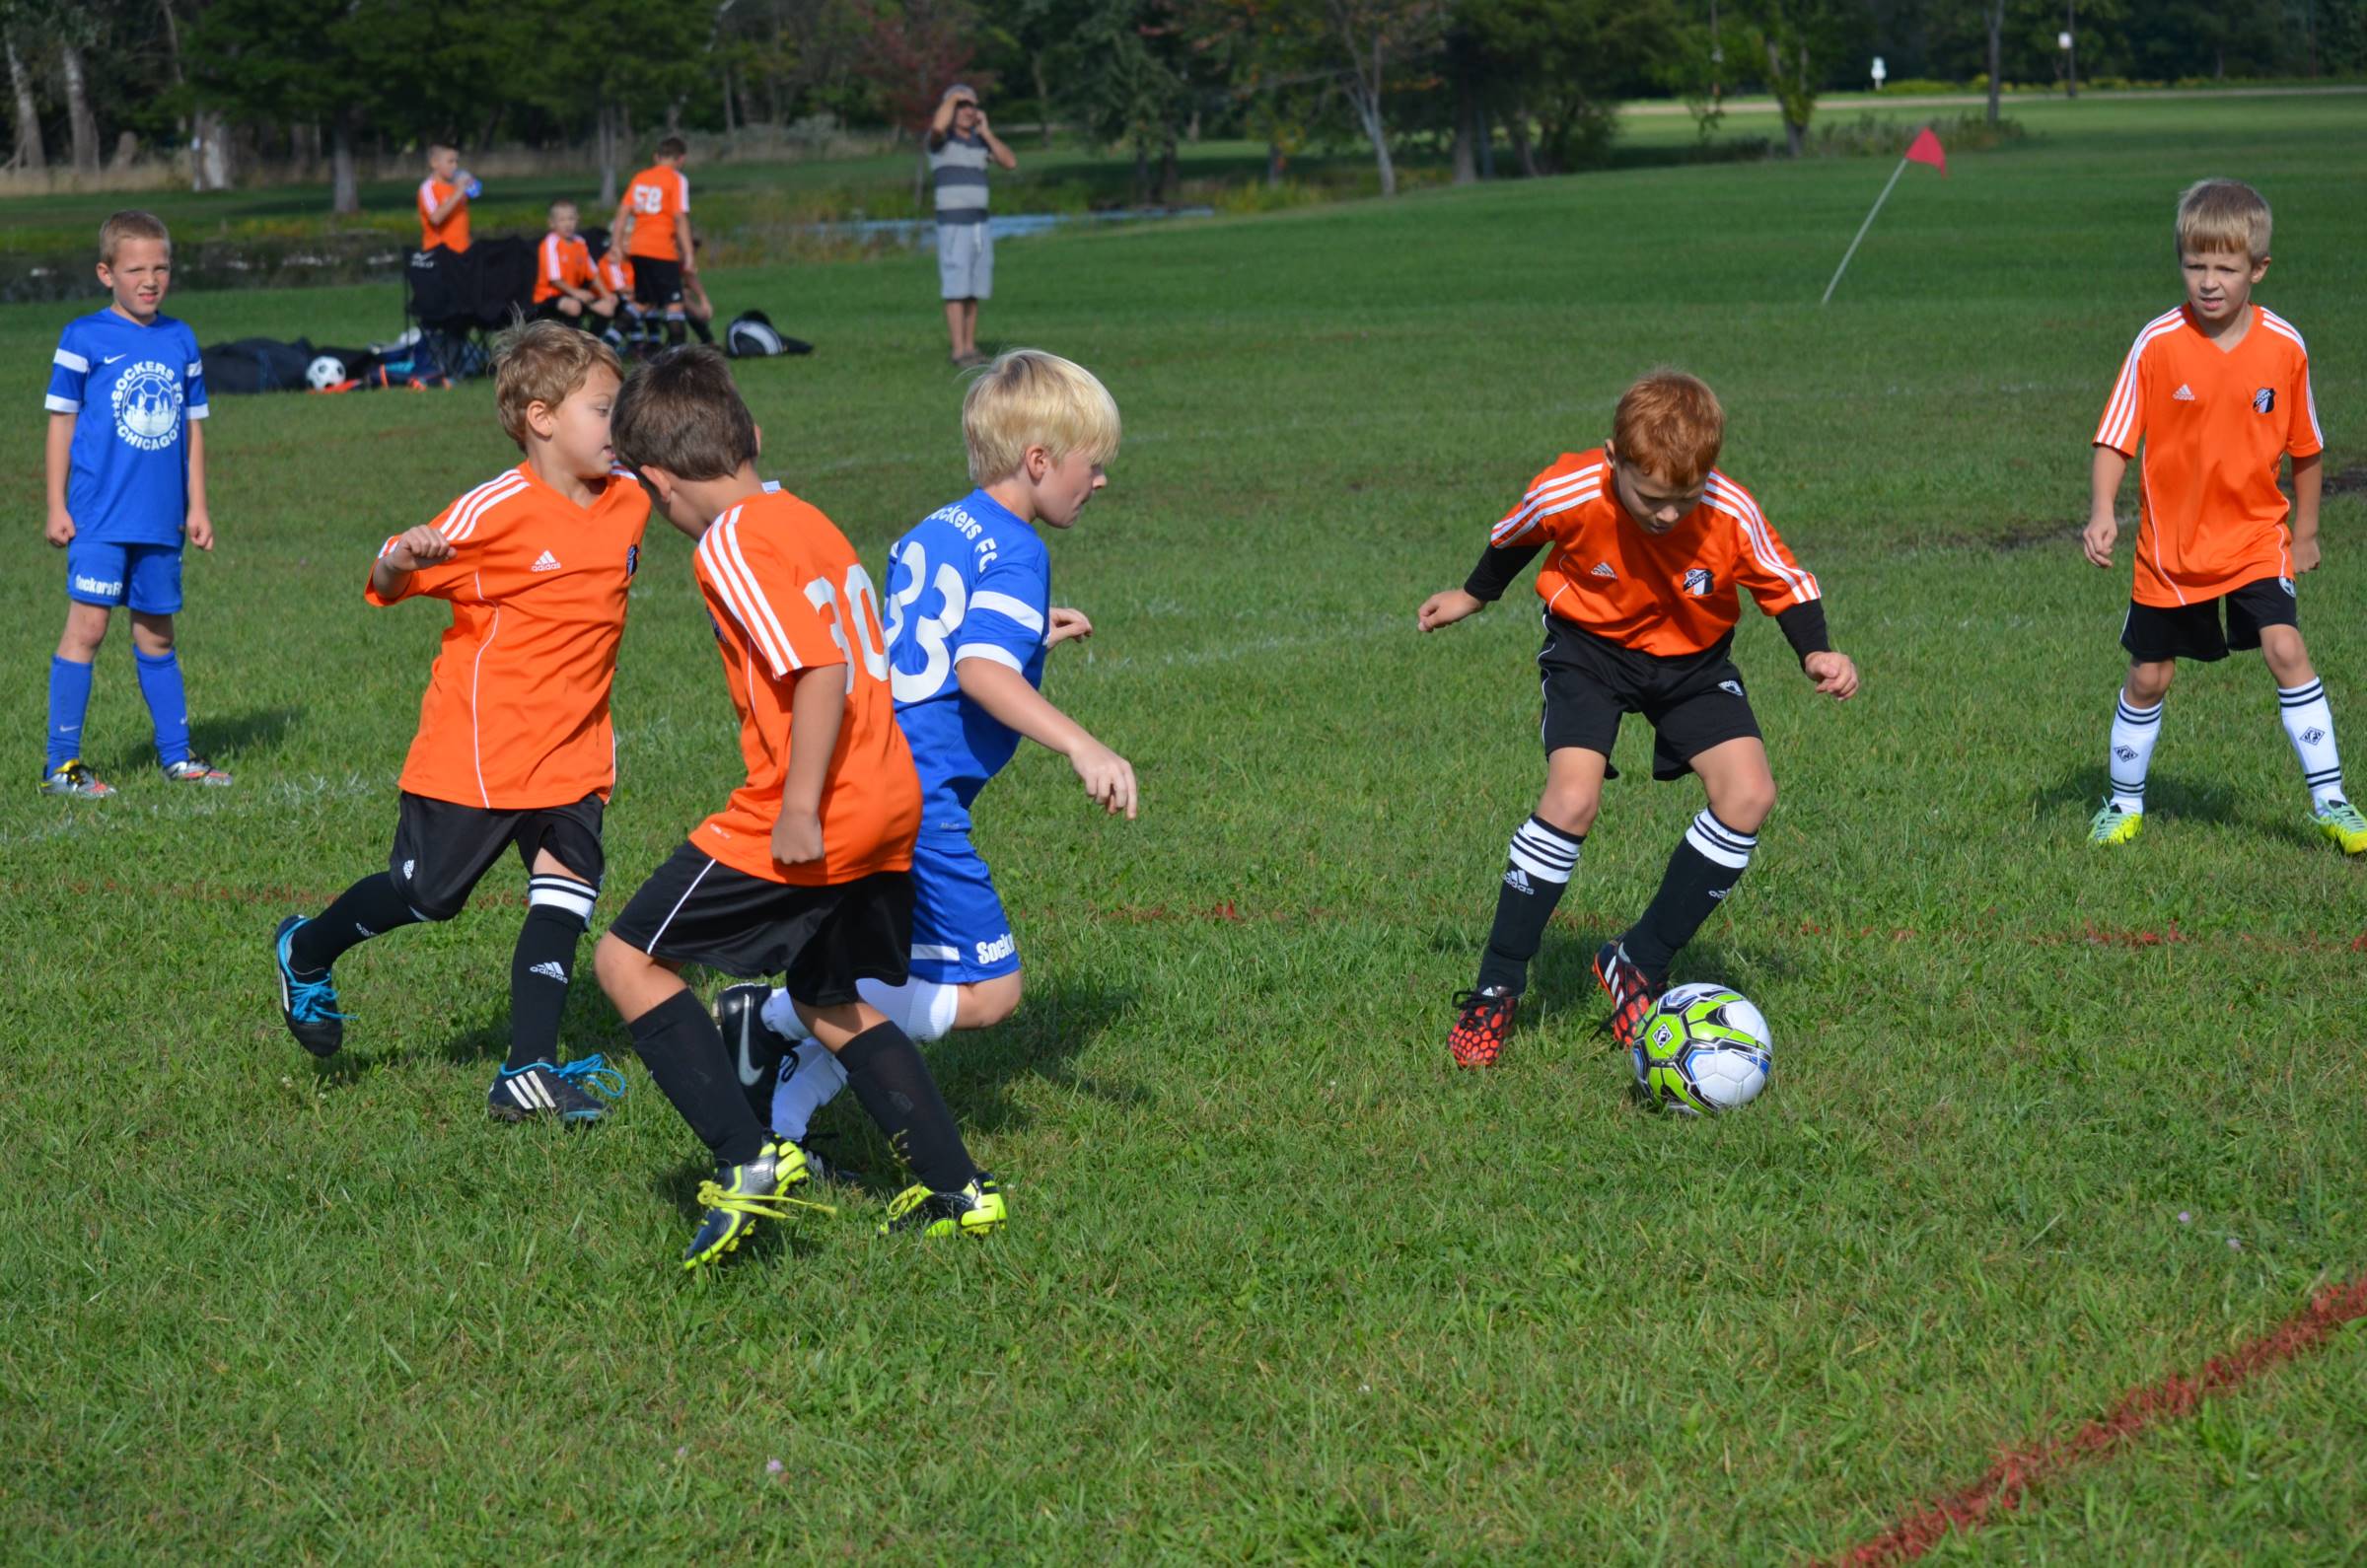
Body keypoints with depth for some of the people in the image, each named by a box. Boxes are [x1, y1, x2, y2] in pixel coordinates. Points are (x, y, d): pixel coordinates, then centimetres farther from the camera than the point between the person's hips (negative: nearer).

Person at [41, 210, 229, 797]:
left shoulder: (181, 341, 9)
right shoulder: (84, 338, -4)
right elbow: (61, 420, 0)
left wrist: (197, 507, 14)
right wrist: (56, 507, -3)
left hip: (161, 520, 4)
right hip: (99, 516, -4)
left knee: (156, 633, 14)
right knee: (87, 625, -9)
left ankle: (176, 755, 24)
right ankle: (61, 763, -4)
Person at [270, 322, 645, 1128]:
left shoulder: (629, 499, 2)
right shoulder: (494, 511, -18)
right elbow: (390, 584, -14)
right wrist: (399, 561, -33)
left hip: (573, 746, 6)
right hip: (480, 743, -5)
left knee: (566, 888, -6)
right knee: (425, 893, 6)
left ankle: (529, 1073, -2)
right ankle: (305, 954, 35)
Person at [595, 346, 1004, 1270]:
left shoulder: (731, 544, -13)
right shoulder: (806, 520, 14)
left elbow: (821, 672, -22)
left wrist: (799, 809, -20)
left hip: (814, 823, -9)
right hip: (889, 803, 9)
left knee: (629, 960, 0)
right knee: (831, 1003, 24)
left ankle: (747, 1161, -8)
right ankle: (958, 1192, 21)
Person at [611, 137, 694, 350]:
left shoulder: (640, 178, 14)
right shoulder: (677, 180, -4)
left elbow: (623, 211, 9)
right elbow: (680, 219, -11)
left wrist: (617, 244, 11)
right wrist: (689, 254, -11)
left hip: (637, 249, 6)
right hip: (661, 250, -6)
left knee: (643, 302, 17)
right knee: (674, 302, -4)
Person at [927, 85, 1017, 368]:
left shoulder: (979, 140, 13)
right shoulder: (940, 137, -8)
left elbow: (1011, 162, 3)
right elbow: (938, 126, -34)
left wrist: (985, 131, -1)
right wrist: (953, 97, -18)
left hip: (980, 225, 7)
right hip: (953, 226, -7)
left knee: (973, 292, 8)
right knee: (956, 291, -9)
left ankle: (970, 349, 14)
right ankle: (959, 352, -8)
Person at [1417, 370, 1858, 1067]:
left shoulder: (1732, 517, -27)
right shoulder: (1568, 497, -28)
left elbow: (1786, 584, -7)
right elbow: (1514, 537, -3)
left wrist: (1816, 653, -23)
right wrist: (1472, 595, 14)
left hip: (1691, 658, 2)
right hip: (1589, 647, -2)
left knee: (1748, 793, -17)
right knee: (1572, 799, -23)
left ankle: (1640, 965, -2)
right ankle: (1496, 989, -9)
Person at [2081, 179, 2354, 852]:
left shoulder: (2283, 347, -7)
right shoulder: (2158, 343, -12)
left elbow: (2304, 447, 6)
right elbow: (2115, 438, -10)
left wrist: (2304, 533, 12)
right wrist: (2101, 513, -26)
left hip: (2255, 536, 0)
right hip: (2170, 544, 0)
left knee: (2285, 649, -17)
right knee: (2148, 677, 9)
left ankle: (2329, 803, -8)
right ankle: (2124, 803, 30)